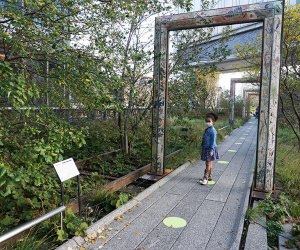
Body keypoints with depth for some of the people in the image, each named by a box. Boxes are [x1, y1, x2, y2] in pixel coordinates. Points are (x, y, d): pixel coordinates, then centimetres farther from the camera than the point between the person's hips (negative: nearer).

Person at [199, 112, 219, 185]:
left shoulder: (212, 131, -17)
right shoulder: (207, 130, 11)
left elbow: (213, 141, -19)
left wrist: (211, 150, -21)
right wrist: (203, 148, 19)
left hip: (210, 149, -9)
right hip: (206, 149, 9)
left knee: (208, 164, -4)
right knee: (209, 163, 17)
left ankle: (205, 178, 0)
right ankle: (209, 176, 27)